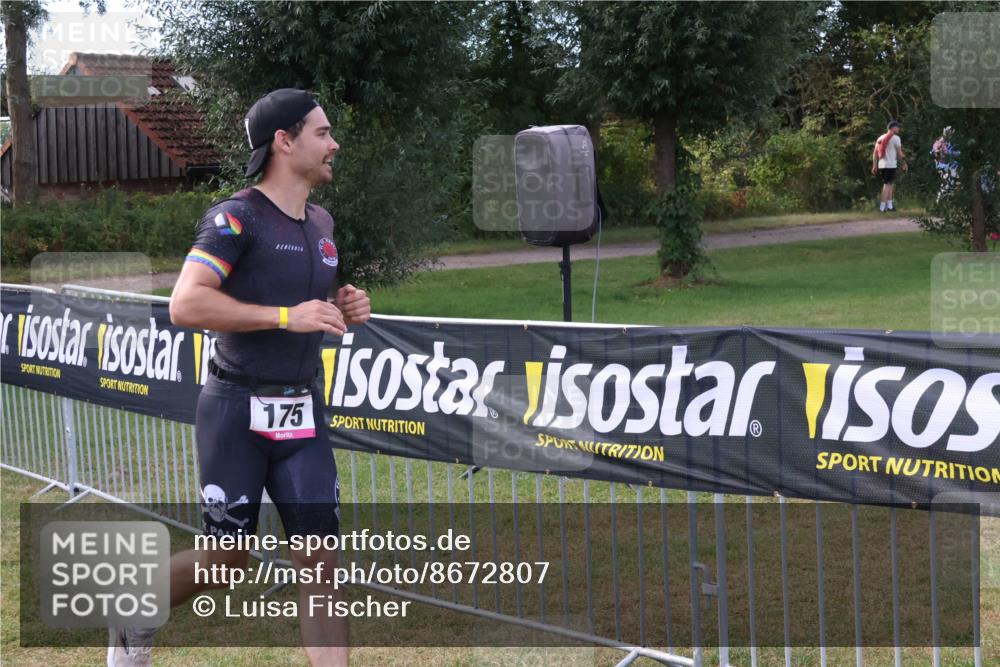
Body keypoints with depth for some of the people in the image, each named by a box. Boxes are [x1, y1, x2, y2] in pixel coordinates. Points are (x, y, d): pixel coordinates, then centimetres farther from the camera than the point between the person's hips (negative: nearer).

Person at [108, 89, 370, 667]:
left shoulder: (322, 223, 12)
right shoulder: (237, 217, -12)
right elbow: (186, 304, -22)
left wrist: (344, 309, 4)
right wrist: (286, 316, -24)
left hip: (303, 415, 6)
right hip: (238, 413, -6)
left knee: (321, 559, -2)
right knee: (228, 560, 5)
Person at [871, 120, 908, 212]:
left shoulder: (880, 138, 15)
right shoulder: (895, 138, -5)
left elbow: (875, 153, 13)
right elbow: (899, 153, -6)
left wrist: (874, 166, 13)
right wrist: (904, 164, 3)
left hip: (881, 165, 7)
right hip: (891, 165, -7)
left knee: (889, 184, 17)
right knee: (887, 185, -6)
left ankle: (889, 205, 17)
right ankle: (882, 207, -11)